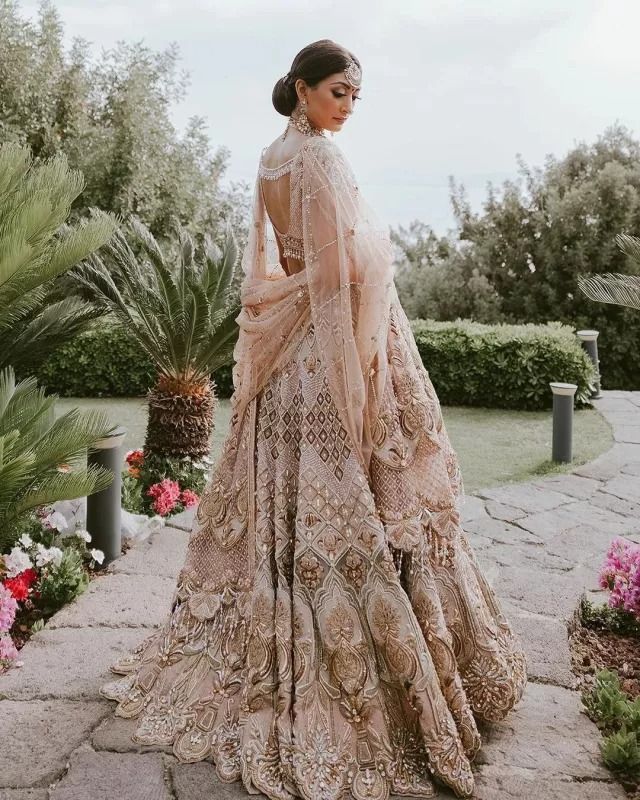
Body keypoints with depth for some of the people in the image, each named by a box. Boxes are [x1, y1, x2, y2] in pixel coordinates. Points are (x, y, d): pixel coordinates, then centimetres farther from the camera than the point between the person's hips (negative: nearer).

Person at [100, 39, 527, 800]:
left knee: (283, 497, 14)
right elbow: (344, 267, -17)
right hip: (330, 340, -9)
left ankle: (253, 656, 26)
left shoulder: (269, 159, 15)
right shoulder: (319, 155, -12)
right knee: (338, 501, -5)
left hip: (285, 350, 9)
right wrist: (364, 361, -17)